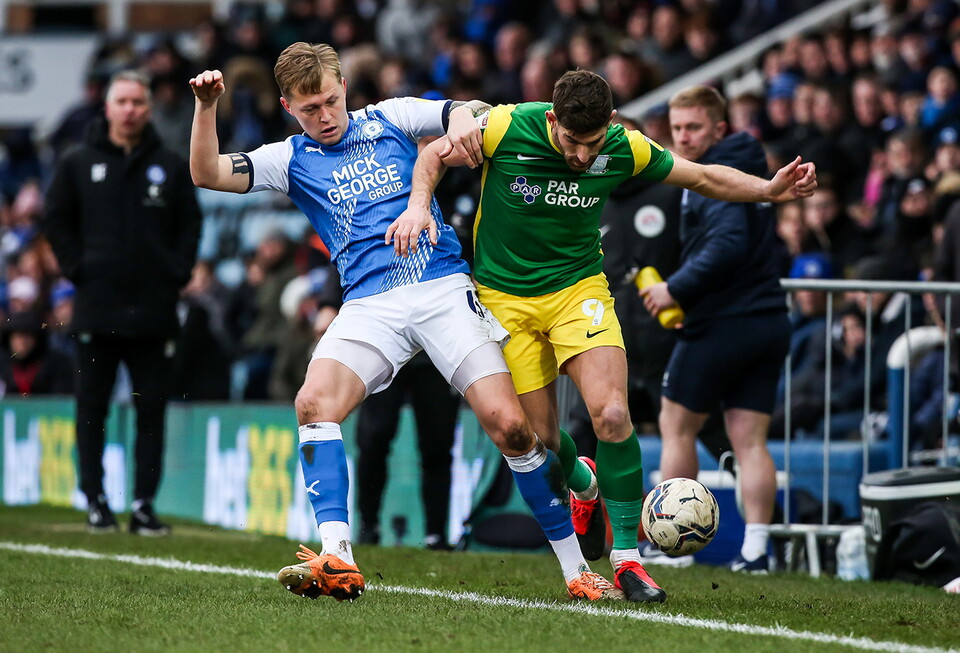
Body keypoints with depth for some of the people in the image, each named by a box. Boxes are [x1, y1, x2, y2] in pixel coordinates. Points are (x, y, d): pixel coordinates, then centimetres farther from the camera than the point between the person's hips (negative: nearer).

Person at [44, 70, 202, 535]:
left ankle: (143, 505, 2)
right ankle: (96, 501, 8)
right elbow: (57, 221, 10)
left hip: (154, 310, 1)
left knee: (152, 409, 0)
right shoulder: (78, 164, 7)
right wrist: (77, 269, -1)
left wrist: (178, 273, 0)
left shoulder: (170, 168, 9)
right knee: (91, 409, 1)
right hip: (97, 309, -1)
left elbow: (190, 224, 13)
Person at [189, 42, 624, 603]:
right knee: (314, 404, -26)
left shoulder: (389, 119, 13)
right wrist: (206, 107, -11)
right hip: (370, 305, 1)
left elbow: (467, 110, 12)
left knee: (509, 425, -12)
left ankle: (576, 567, 0)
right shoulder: (292, 159, 13)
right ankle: (337, 562, -32)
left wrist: (463, 118, -12)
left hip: (444, 287, -1)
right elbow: (208, 173, 4)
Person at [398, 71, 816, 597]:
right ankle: (584, 485, 38)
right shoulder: (506, 128, -19)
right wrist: (419, 204, -21)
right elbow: (434, 155, -2)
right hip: (505, 295, 0)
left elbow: (704, 177, 3)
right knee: (540, 437, 0)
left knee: (612, 415, -19)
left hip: (579, 287, 1)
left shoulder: (624, 149, -12)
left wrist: (770, 190, -10)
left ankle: (626, 557, -7)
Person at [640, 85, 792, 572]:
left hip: (722, 325, -8)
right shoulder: (747, 168, 17)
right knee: (750, 440, 5)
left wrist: (677, 289, -19)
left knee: (677, 427, 6)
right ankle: (755, 548, -3)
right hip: (769, 322, 8)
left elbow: (729, 243, -25)